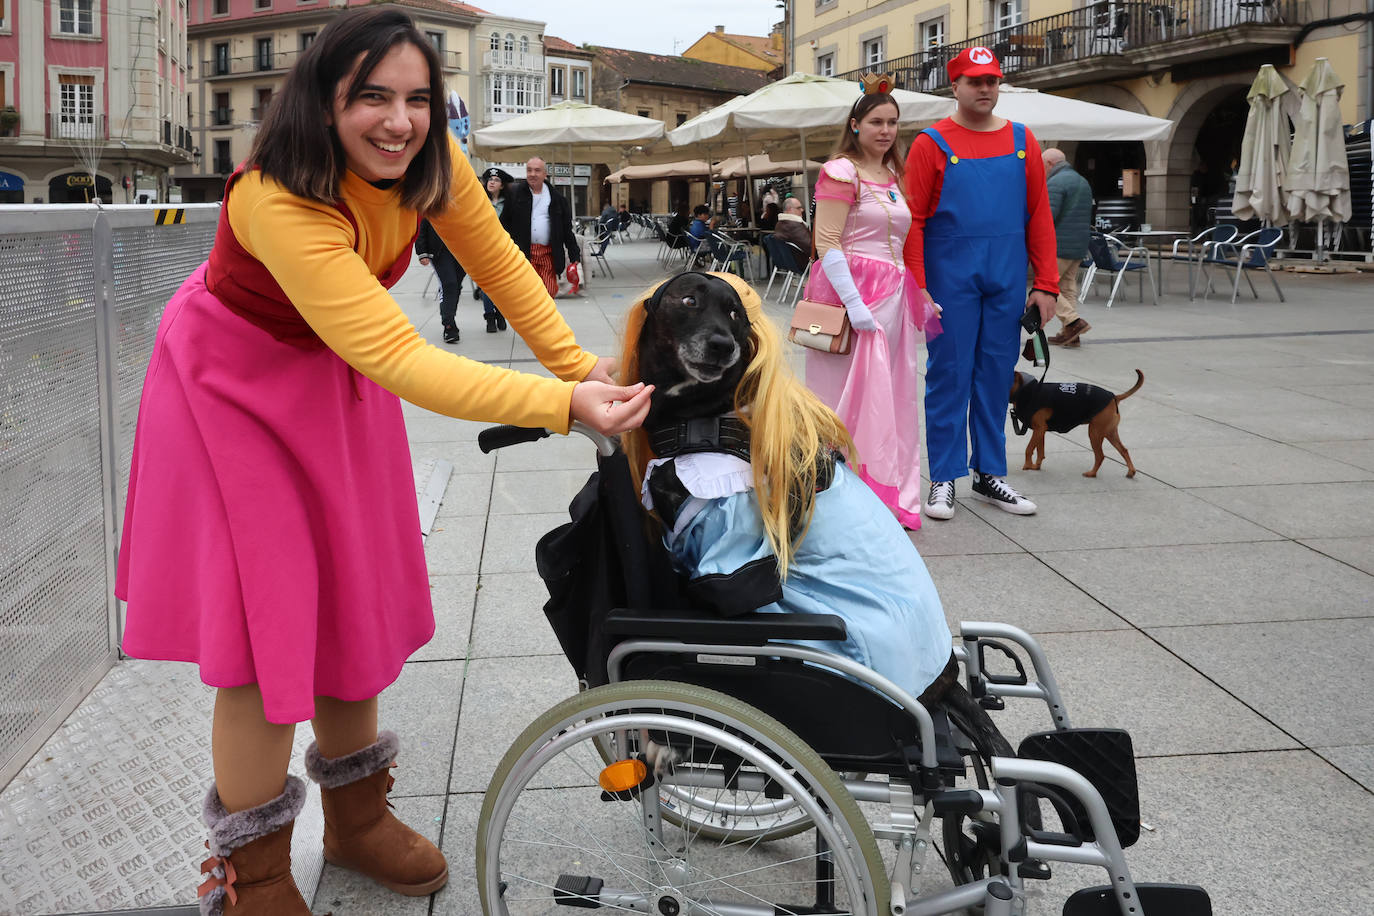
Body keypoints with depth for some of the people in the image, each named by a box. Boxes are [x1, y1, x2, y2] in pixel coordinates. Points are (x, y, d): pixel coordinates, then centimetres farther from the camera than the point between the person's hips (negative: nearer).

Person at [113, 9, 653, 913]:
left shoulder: (429, 160, -18)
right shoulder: (279, 199, -38)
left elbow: (499, 262, -5)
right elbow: (397, 357, -45)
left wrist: (579, 362, -14)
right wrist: (565, 404, -50)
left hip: (339, 376, 7)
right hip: (239, 379, -6)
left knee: (358, 601, 13)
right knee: (266, 625, -6)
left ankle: (356, 817, 33)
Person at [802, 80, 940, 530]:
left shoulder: (894, 176, 19)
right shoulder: (842, 172, -6)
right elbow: (826, 242, -14)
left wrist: (919, 297, 16)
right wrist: (855, 302, -21)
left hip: (893, 296, 8)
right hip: (852, 292, -8)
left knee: (892, 396, 9)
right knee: (853, 395, -5)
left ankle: (888, 500, 17)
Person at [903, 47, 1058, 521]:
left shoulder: (1021, 141, 10)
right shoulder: (931, 144, -1)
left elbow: (1039, 215, 9)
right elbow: (913, 221, -5)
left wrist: (1046, 284, 2)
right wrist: (917, 290, -12)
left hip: (1007, 280, 4)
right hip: (951, 278, -4)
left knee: (996, 377, 9)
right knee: (948, 376, 0)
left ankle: (990, 474, 19)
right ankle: (944, 479, 8)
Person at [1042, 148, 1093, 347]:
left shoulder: (1055, 183, -12)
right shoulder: (1083, 182, 19)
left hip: (1058, 247, -9)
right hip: (1079, 247, 9)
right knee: (1068, 288, 10)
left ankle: (1073, 321, -14)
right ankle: (1070, 334, 8)